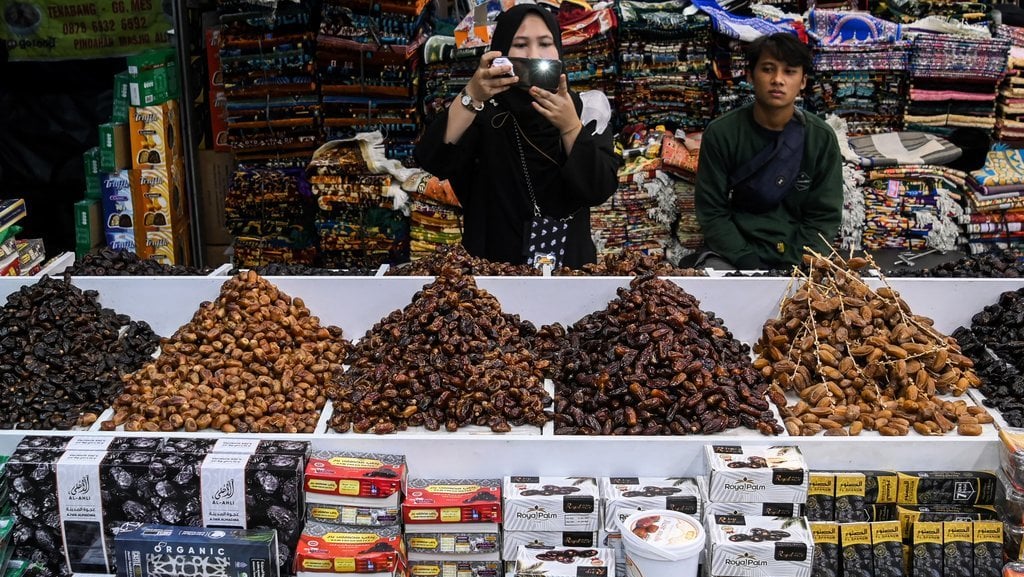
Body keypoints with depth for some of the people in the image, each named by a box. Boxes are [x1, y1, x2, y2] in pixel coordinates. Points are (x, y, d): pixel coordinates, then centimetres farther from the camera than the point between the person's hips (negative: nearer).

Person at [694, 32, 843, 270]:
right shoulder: (721, 133, -5)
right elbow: (712, 212, -4)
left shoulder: (822, 138, -2)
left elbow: (824, 216, 0)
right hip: (734, 256, -1)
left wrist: (794, 269, -14)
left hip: (798, 261, 1)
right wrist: (750, 267, -15)